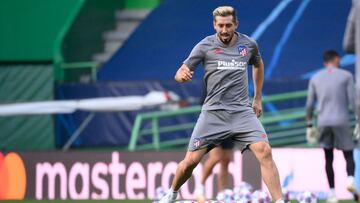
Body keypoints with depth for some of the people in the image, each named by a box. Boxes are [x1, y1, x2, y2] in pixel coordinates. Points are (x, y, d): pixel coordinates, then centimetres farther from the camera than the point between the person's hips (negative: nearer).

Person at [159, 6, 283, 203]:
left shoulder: (248, 44, 6)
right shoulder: (205, 46, -2)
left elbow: (258, 65, 28)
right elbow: (180, 74, -3)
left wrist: (257, 98, 26)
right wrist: (182, 74, -29)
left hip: (243, 111, 1)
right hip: (213, 111, -1)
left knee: (264, 152, -19)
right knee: (191, 161, -4)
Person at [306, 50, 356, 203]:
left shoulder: (315, 78, 10)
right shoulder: (346, 76, 2)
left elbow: (309, 104, 9)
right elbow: (352, 101, -3)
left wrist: (309, 125, 16)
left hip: (323, 123, 2)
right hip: (342, 122, -2)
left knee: (328, 158, 11)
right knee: (349, 155, 7)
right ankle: (350, 179, -22)